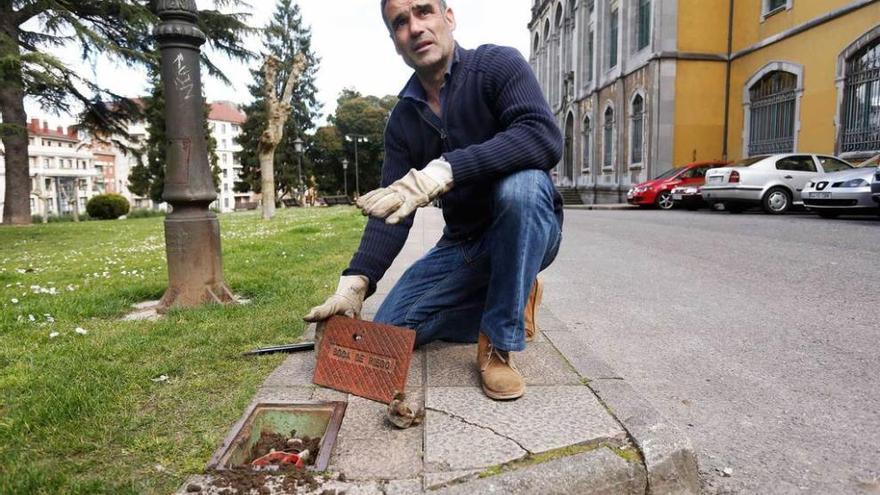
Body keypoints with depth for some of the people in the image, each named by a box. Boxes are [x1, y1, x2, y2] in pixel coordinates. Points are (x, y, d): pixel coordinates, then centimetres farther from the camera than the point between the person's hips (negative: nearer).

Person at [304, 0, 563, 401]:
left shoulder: (498, 64, -13)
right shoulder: (403, 119, 1)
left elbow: (545, 138, -31)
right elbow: (391, 209, -5)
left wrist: (447, 169, -43)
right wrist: (355, 282, -19)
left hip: (529, 229, -4)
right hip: (462, 244, 5)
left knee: (521, 183, -38)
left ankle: (499, 345, -21)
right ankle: (508, 300, 15)